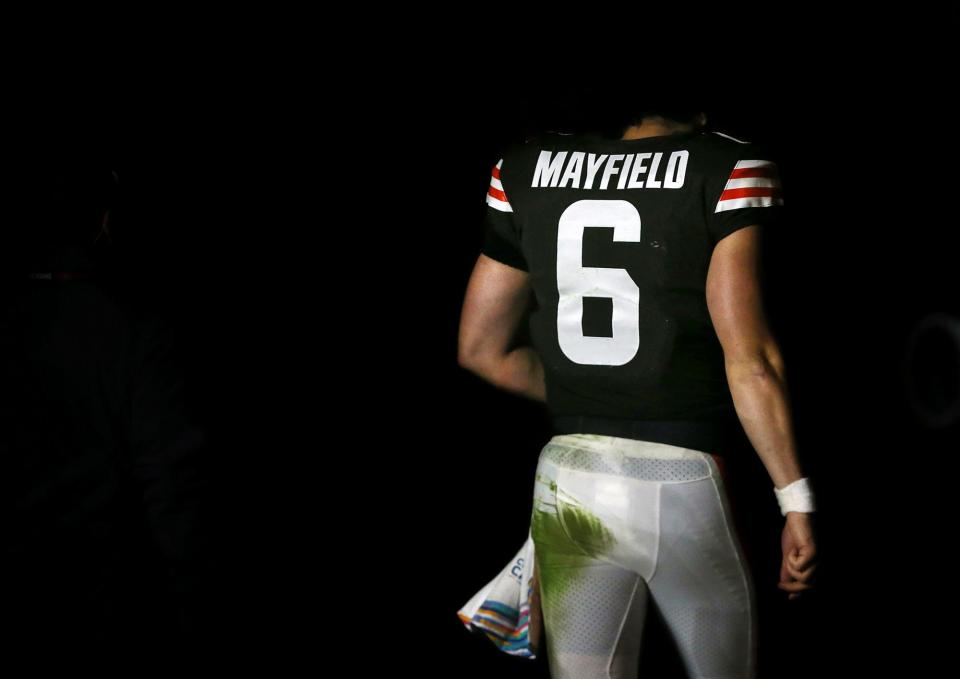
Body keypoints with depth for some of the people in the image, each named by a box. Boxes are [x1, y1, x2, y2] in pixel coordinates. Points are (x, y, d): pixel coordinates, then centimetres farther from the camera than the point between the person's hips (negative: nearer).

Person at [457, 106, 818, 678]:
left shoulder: (526, 170, 3)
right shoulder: (727, 170, -10)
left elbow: (480, 349, 10)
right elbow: (748, 359, -16)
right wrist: (797, 502, -9)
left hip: (566, 479, 4)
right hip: (680, 481, -3)